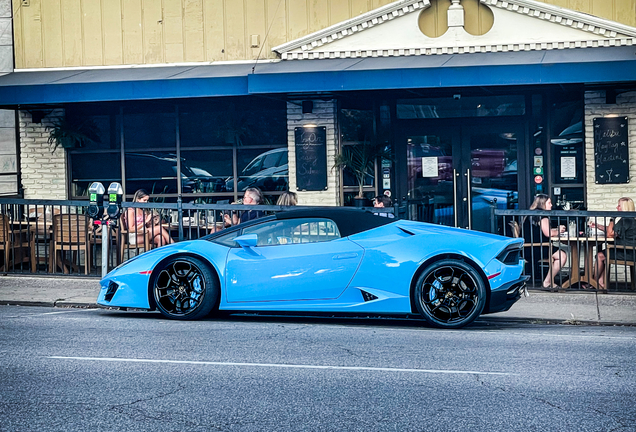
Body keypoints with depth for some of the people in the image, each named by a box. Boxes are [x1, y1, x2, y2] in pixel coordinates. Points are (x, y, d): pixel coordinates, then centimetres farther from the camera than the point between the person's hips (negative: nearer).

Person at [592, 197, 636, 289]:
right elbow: (611, 230, 22)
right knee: (603, 254, 20)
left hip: (627, 253, -11)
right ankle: (601, 283, 12)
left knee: (600, 256, -4)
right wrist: (597, 226, 18)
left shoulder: (626, 220, -20)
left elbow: (609, 234, -21)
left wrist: (612, 220, -10)